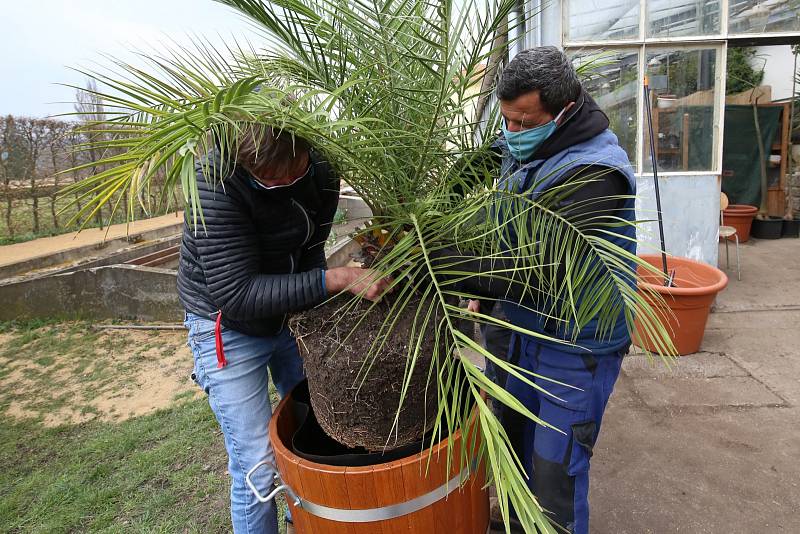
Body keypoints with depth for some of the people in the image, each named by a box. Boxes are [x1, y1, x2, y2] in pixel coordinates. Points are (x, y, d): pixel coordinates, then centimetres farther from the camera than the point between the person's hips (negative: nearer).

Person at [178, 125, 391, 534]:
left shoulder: (320, 171, -13)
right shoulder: (216, 182, -30)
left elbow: (310, 249, -4)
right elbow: (237, 294, -33)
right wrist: (339, 280, -39)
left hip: (295, 313, 6)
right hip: (229, 327, -5)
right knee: (257, 466, -4)